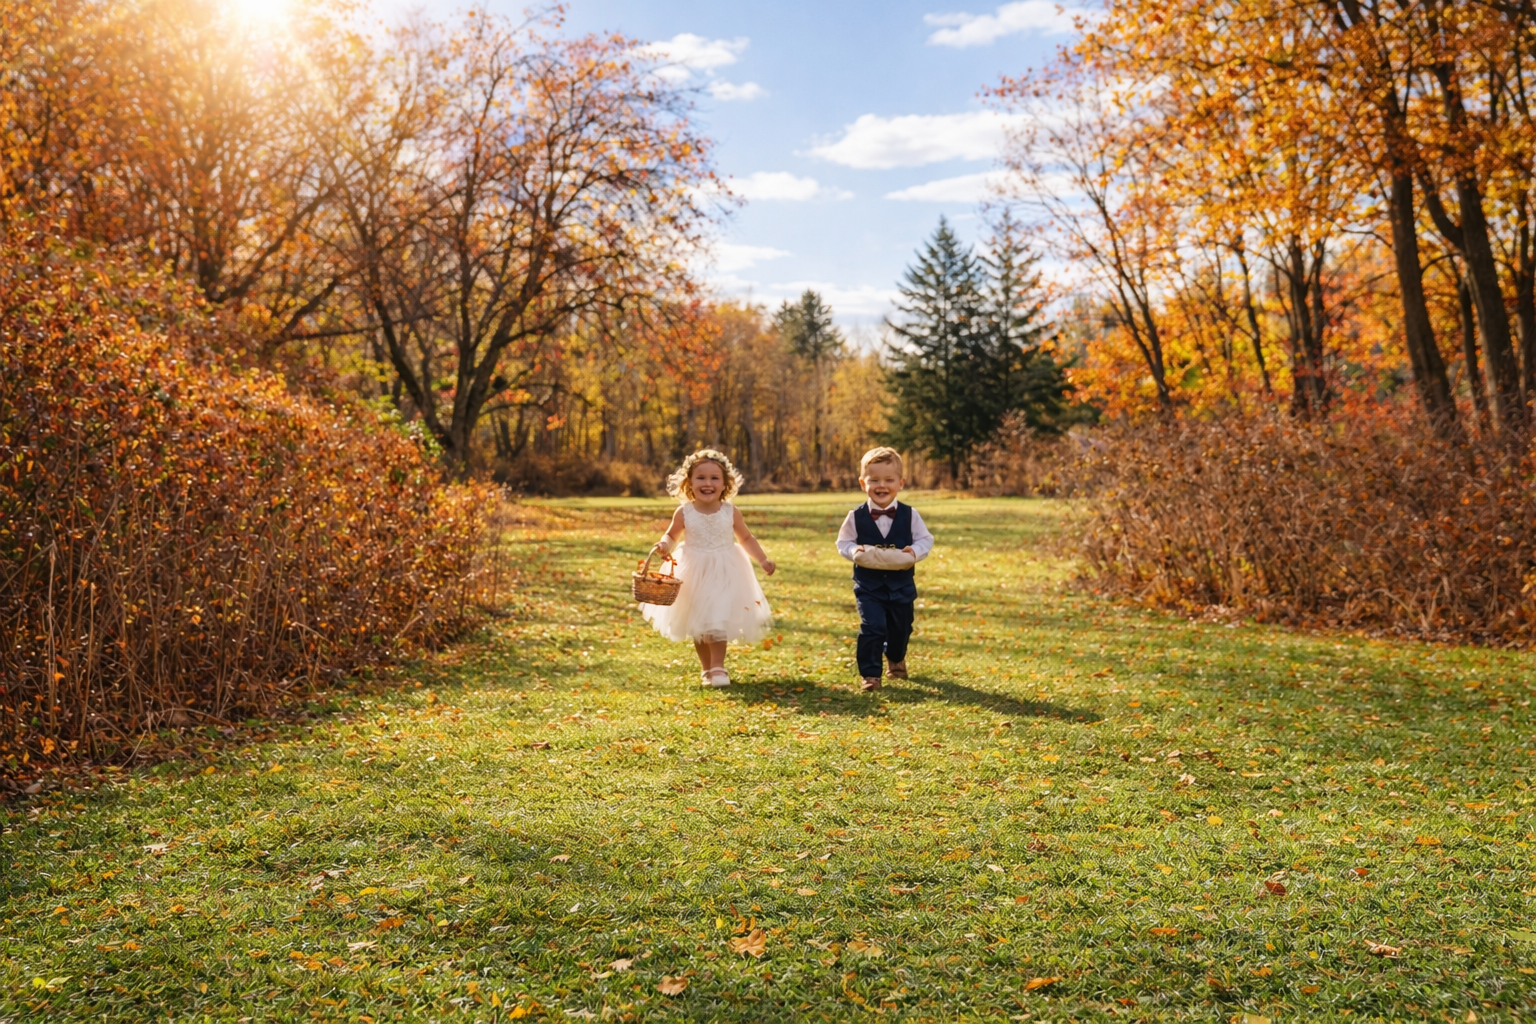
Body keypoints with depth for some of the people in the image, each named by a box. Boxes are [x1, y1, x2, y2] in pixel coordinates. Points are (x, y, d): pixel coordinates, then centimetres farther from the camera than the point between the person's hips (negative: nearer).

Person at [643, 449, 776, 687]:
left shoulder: (731, 512, -8)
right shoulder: (684, 513, -9)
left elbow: (746, 538, 5)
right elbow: (671, 536, 4)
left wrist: (763, 559, -3)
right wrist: (665, 545, -18)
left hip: (725, 574, -1)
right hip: (694, 574, 1)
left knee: (718, 621, -9)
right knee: (697, 625, 10)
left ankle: (718, 667, 5)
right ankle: (706, 668, 26)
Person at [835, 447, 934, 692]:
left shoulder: (910, 515, -5)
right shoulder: (856, 517, -6)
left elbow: (925, 540, 2)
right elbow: (843, 542, 3)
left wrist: (915, 552, -19)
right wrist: (854, 551, -18)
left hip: (902, 585, 2)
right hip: (868, 586, -2)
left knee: (901, 628, 17)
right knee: (872, 627, -14)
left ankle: (896, 658, 48)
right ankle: (869, 674, -1)